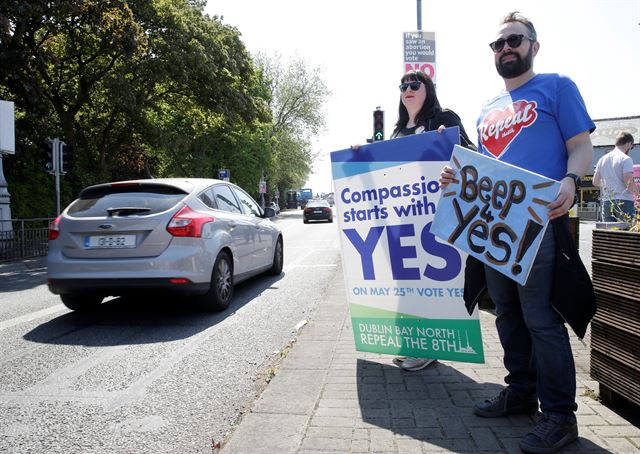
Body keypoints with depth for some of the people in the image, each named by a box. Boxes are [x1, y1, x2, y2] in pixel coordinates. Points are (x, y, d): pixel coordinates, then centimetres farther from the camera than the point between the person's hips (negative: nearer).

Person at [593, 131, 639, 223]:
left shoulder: (602, 159, 12)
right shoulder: (626, 159, -7)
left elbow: (595, 182, 14)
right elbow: (629, 182, -14)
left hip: (606, 202, 6)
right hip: (623, 201, -6)